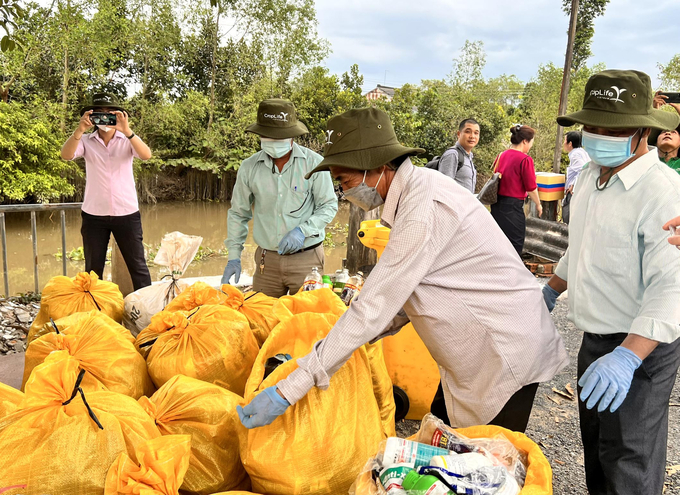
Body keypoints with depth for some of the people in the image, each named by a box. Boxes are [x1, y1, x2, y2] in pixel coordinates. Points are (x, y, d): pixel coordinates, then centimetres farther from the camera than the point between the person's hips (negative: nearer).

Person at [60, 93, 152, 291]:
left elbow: (146, 155, -19)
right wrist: (79, 130, -31)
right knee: (93, 269, 11)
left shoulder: (128, 140, 0)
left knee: (137, 265, 5)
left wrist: (127, 131, -33)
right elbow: (66, 155, -16)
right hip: (94, 215, 1)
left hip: (127, 213, -1)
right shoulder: (86, 141, 1)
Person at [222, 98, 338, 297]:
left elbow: (329, 206, -1)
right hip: (267, 260, 2)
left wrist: (303, 230, -17)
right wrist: (234, 257, 5)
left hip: (306, 258, -2)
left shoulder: (314, 163, -7)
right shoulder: (249, 168, 1)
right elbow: (238, 214, 10)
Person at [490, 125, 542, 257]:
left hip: (497, 205, 7)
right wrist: (538, 205, 6)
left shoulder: (501, 156, 7)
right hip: (513, 207, -7)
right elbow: (531, 188, -10)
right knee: (515, 249, 3)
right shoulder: (525, 159, -13)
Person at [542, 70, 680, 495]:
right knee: (596, 445, 24)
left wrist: (628, 357, -37)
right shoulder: (591, 176, 5)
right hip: (596, 339, 8)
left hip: (640, 348, -8)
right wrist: (552, 290, 26)